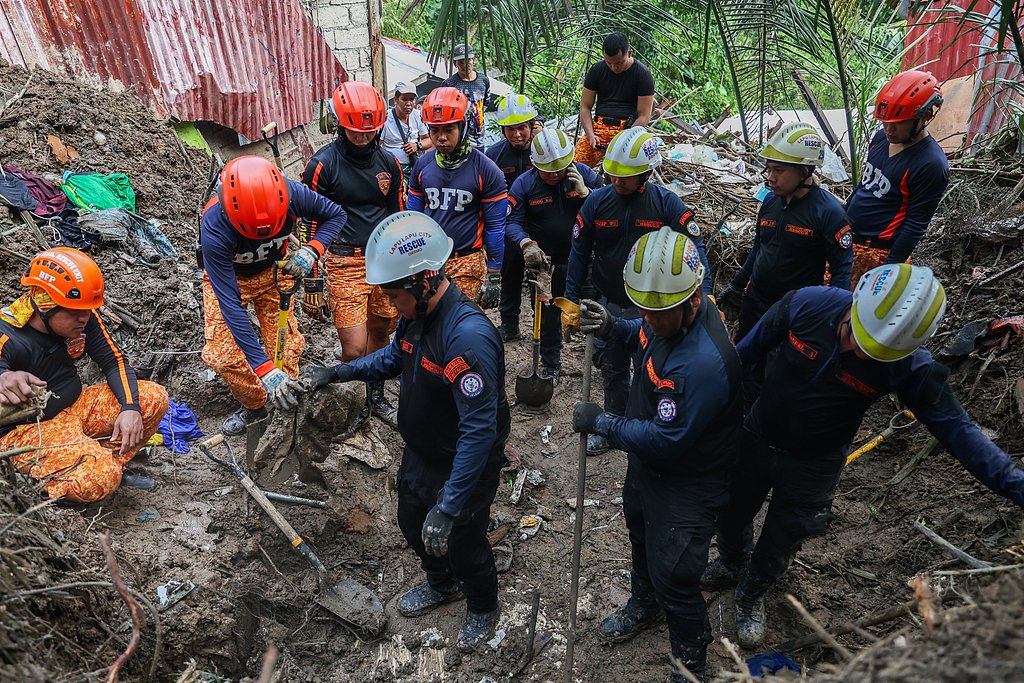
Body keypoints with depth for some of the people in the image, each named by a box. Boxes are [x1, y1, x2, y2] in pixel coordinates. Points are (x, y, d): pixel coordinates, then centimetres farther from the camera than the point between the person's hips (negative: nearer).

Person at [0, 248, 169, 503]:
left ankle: (111, 462, -5)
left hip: (75, 405, 7)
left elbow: (114, 362, -2)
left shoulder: (83, 317, -7)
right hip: (26, 429, -7)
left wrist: (130, 407, -19)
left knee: (154, 398, -12)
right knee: (98, 481, -30)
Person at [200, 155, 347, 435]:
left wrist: (311, 250, -34)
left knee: (286, 345, -3)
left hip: (272, 271, 2)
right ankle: (254, 405, 16)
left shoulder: (291, 193, -34)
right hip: (227, 277, -2)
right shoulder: (214, 229, -40)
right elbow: (230, 304, -39)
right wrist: (263, 367, -42)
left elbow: (336, 214, -14)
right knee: (222, 355, -10)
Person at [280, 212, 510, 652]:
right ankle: (441, 586, 58)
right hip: (420, 452, 8)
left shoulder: (468, 336, -37)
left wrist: (448, 507, -36)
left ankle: (482, 608, 47)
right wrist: (336, 373, 0)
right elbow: (395, 357, 13)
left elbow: (479, 430, -37)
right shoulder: (417, 314, -9)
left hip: (464, 466, -8)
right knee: (412, 525, 27)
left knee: (462, 544, 14)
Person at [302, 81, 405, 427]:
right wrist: (311, 282, -7)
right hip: (346, 264, -4)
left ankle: (376, 397, 34)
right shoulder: (322, 164, -7)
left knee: (379, 332, 15)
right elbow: (311, 225, -6)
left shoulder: (388, 161, 7)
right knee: (354, 348, -8)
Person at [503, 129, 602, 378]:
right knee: (548, 316, 13)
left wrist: (585, 193, -22)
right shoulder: (524, 184, -8)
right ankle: (550, 364, 31)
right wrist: (526, 243, -29)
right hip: (546, 262, 0)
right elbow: (512, 222, -10)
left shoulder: (584, 174, -6)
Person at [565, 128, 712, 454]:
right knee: (612, 370, 19)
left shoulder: (668, 204, -11)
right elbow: (579, 253, 0)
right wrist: (571, 301, -3)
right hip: (607, 306, 2)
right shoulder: (597, 201, -6)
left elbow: (694, 252, -11)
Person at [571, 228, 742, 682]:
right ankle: (643, 605, 61)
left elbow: (666, 440, -35)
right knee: (640, 533, 31)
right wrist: (612, 327, -11)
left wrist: (601, 423, -25)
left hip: (686, 483, -9)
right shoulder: (669, 314, -14)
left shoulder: (704, 363, -41)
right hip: (646, 461, 9)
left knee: (673, 576, 5)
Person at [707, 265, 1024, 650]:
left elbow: (954, 427, -19)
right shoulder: (807, 305, -26)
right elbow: (748, 352, -12)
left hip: (813, 467, -1)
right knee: (731, 515, 25)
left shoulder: (908, 365, -26)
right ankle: (732, 564, 60)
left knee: (779, 545, 20)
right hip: (756, 440, 1)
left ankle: (751, 595, 52)